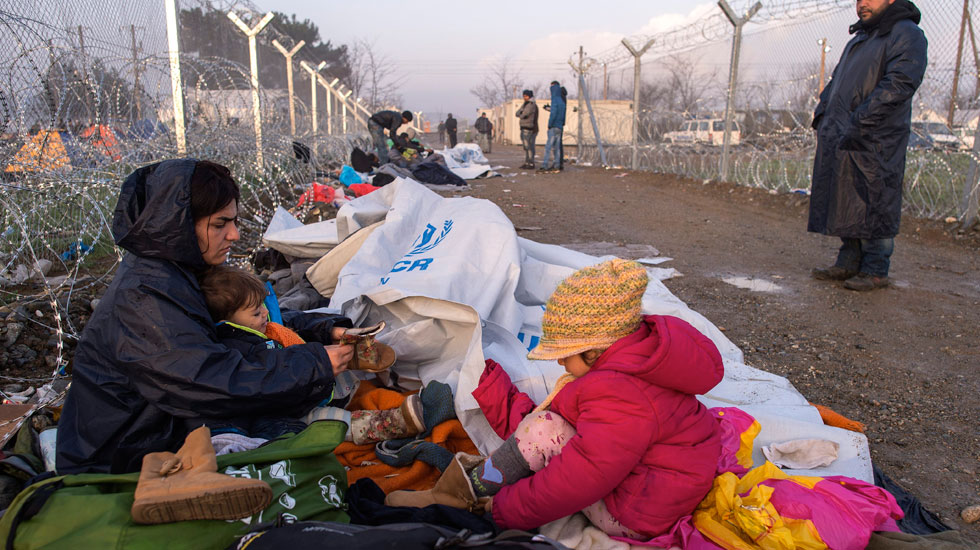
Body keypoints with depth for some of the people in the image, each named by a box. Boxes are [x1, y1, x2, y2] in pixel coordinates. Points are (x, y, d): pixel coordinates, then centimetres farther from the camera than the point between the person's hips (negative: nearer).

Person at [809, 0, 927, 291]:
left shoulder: (907, 34, -5)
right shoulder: (858, 39, 23)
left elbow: (900, 82, -18)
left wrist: (859, 121, -24)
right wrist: (822, 114, 12)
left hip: (875, 141, -8)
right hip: (841, 141, 8)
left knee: (874, 204, -4)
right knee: (845, 204, 9)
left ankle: (875, 271, 4)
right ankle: (848, 263, 18)